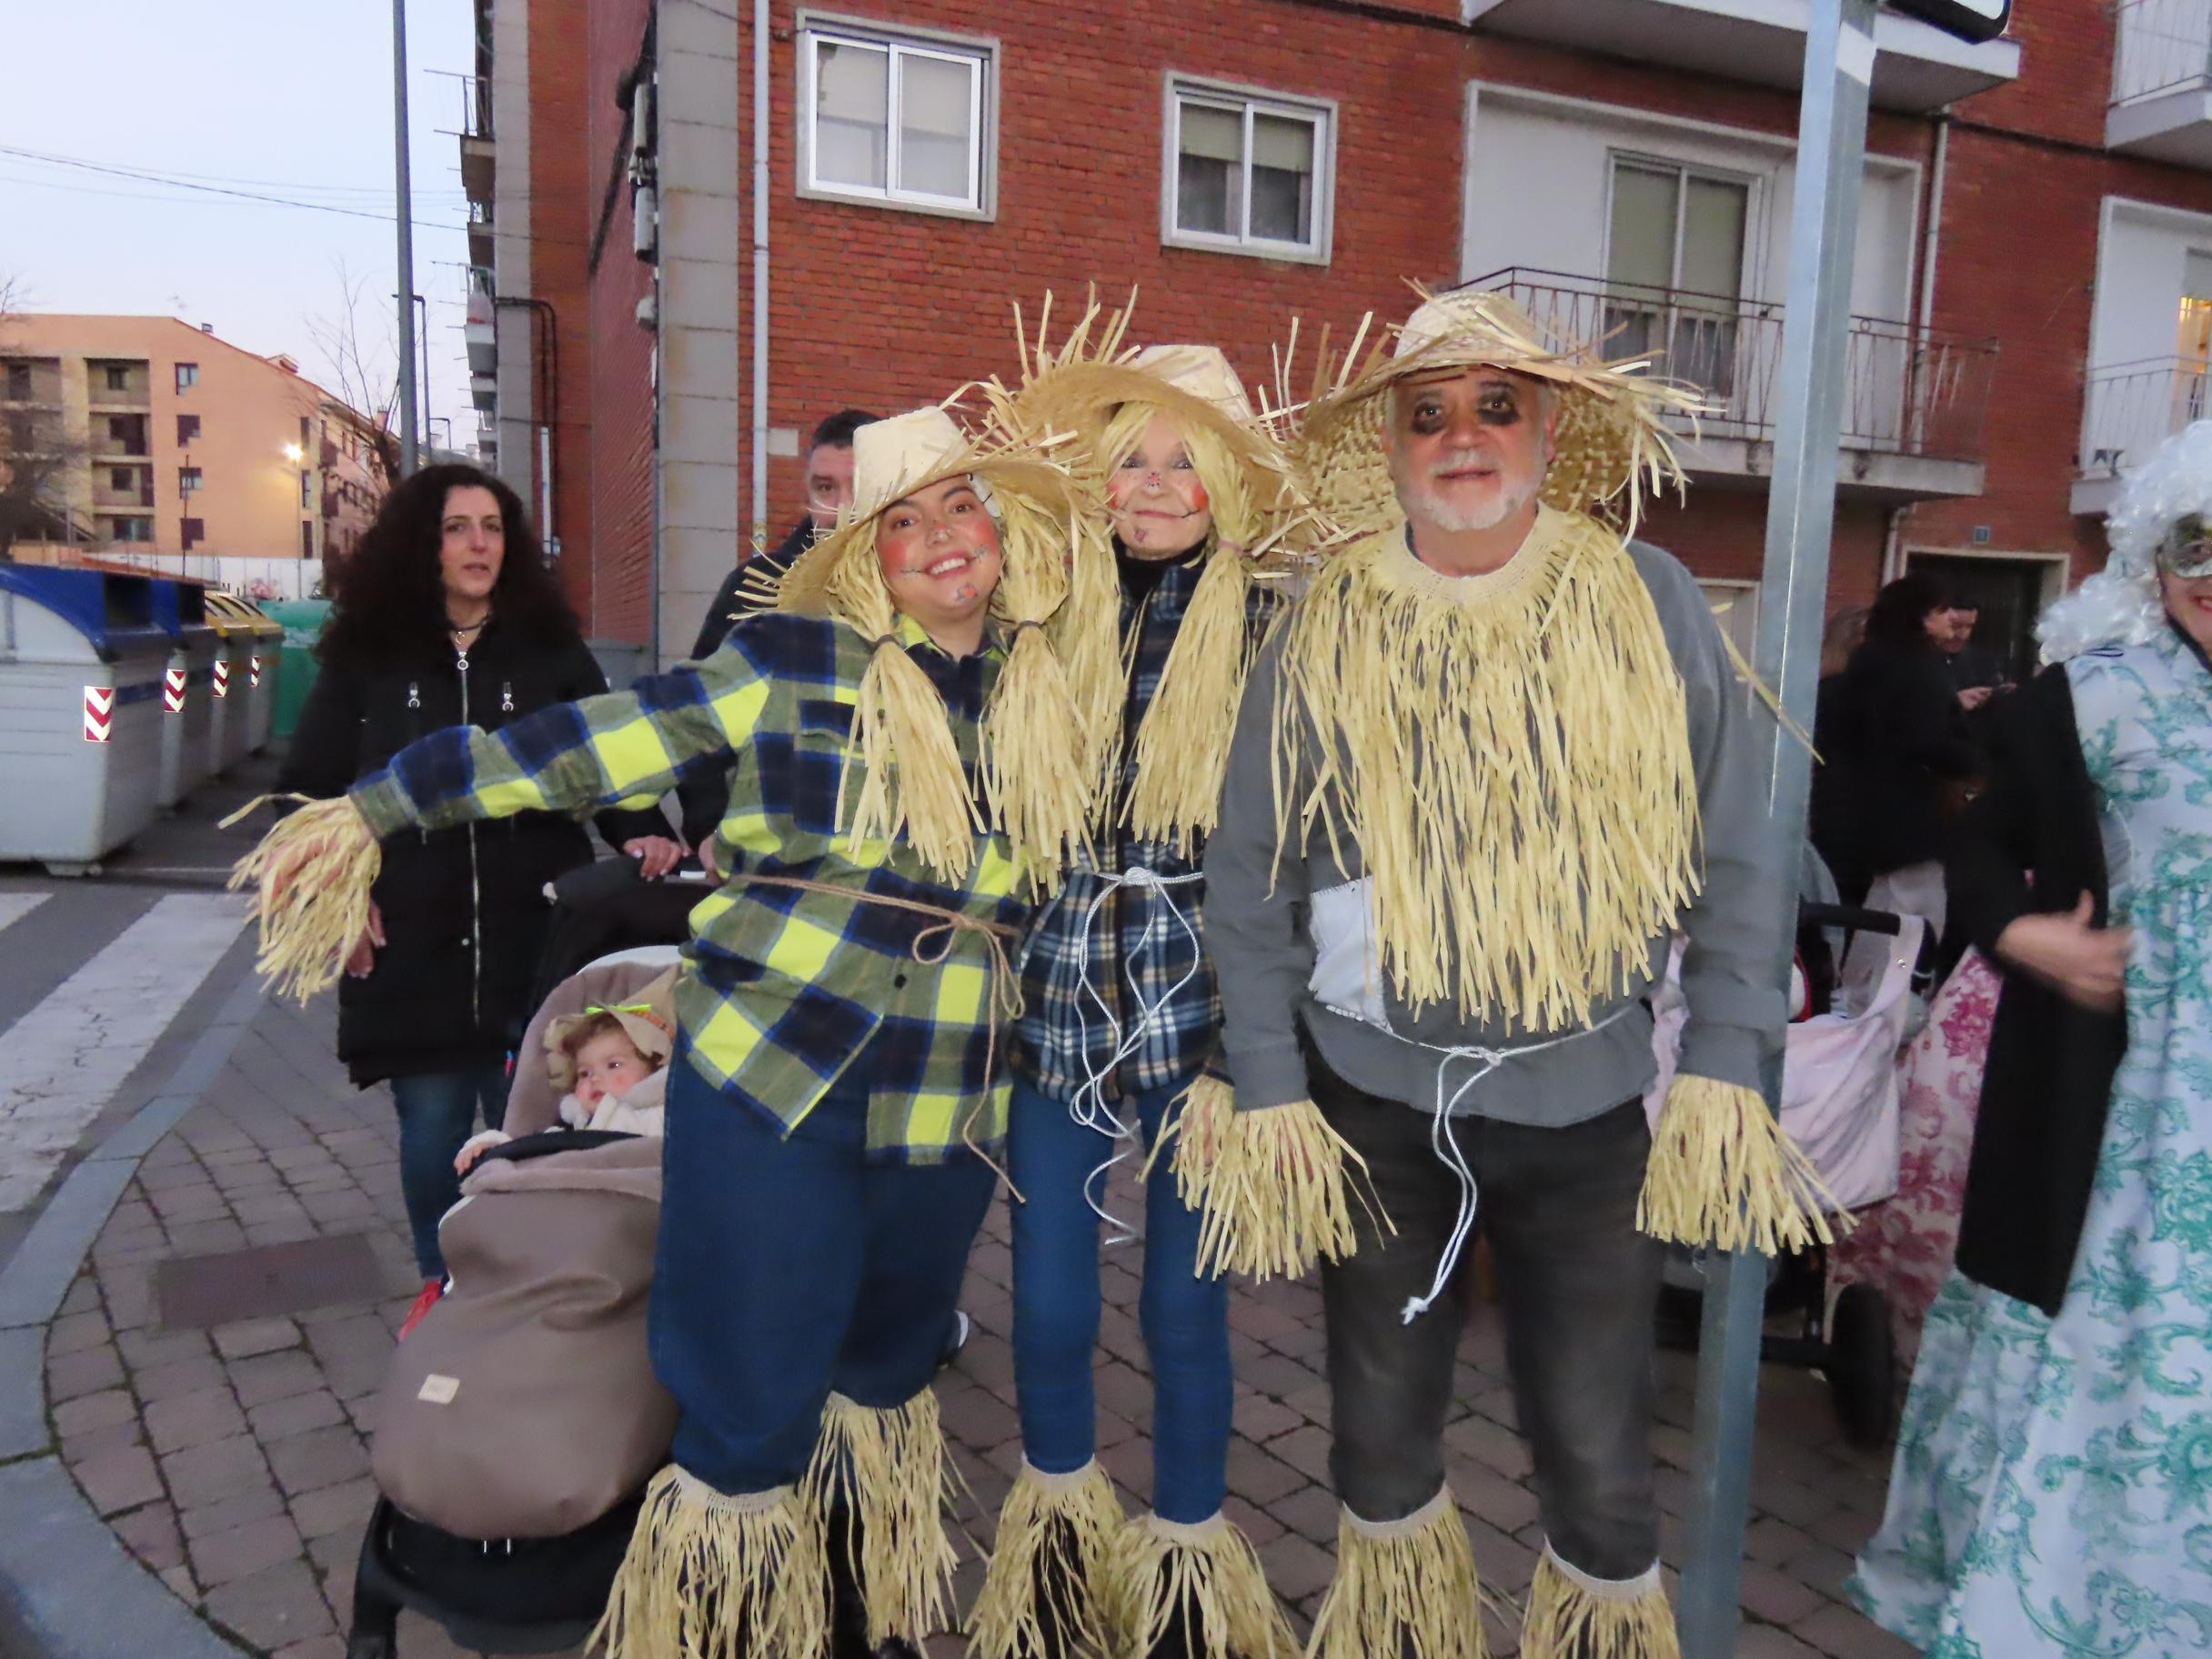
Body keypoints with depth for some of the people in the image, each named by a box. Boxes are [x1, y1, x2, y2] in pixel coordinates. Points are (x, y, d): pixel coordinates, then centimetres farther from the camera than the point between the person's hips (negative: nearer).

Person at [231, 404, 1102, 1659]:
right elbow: (590, 748, -5)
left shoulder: (1048, 694, 5)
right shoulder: (799, 662, -6)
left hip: (948, 1117, 4)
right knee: (751, 1410, 2)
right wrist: (372, 811, -4)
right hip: (769, 1086, -4)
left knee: (887, 1376, 22)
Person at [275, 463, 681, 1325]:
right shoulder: (364, 658, 4)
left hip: (535, 937, 0)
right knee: (432, 1127, 10)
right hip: (410, 942, 0)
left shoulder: (553, 653, 4)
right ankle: (440, 1281, 32)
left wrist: (640, 833, -15)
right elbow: (307, 787, 7)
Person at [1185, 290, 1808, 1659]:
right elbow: (1250, 879, 0)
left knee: (1600, 1460, 8)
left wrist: (1724, 1071, -4)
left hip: (1593, 1099, -1)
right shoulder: (1326, 635, -2)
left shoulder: (1651, 606, -3)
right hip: (1375, 1098, 1)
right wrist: (1268, 1089, -3)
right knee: (1383, 1437, 17)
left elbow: (1734, 856, 0)